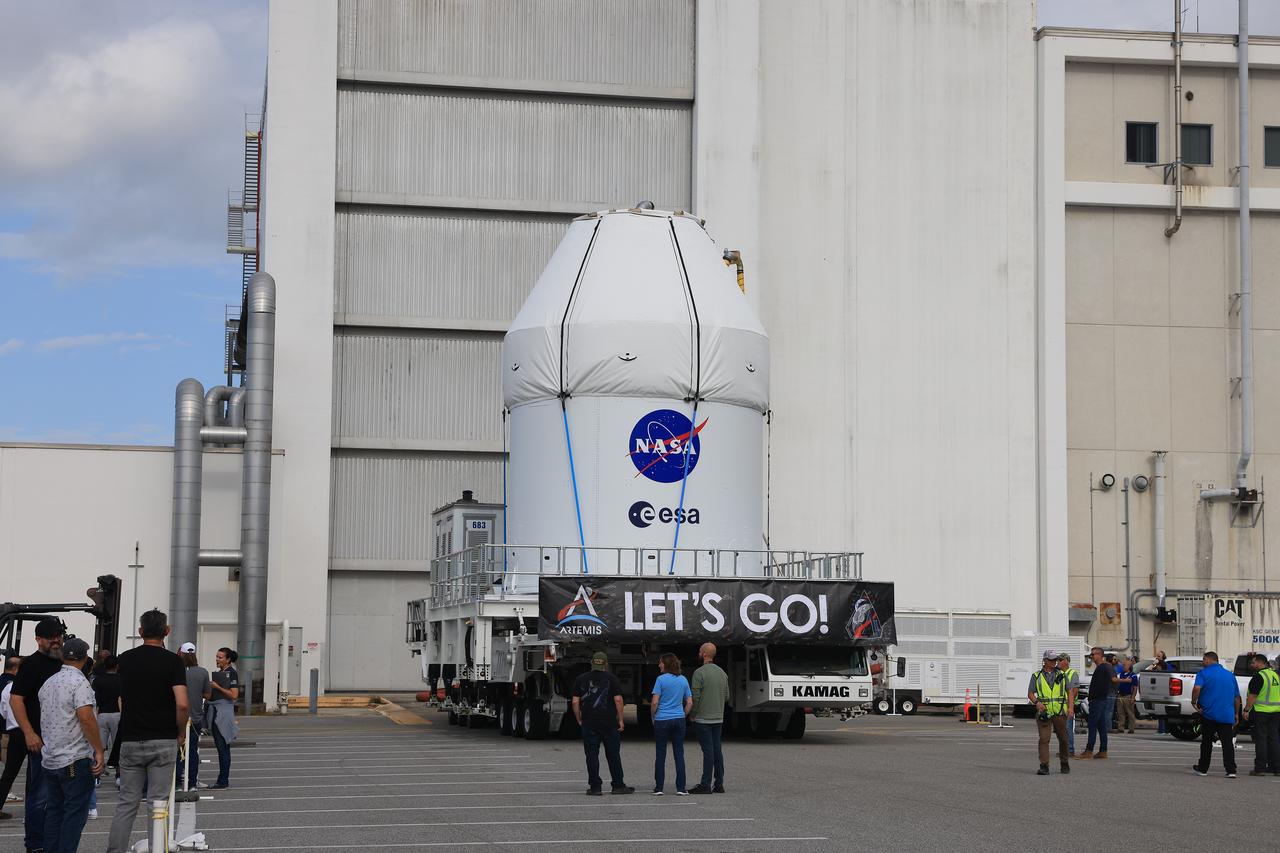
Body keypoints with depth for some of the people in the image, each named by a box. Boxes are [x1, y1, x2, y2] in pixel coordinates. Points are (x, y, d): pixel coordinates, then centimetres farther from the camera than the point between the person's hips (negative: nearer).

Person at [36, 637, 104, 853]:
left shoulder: (48, 683, 13)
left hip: (49, 760, 8)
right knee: (75, 812, -4)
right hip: (76, 759, -8)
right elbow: (86, 718, -21)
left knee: (54, 810, 14)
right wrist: (99, 750, -17)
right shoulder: (79, 682, -12)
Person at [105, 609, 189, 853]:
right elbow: (182, 704, -17)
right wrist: (181, 732, -2)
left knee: (126, 805, 7)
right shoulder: (173, 661, -7)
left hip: (130, 741, 3)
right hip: (162, 741, -3)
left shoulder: (125, 659, 5)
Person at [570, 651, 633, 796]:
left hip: (589, 723, 1)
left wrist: (579, 719, 12)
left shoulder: (580, 679, 5)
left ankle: (595, 787, 0)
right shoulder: (611, 678, 0)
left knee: (592, 755, 3)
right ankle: (618, 785, 11)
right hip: (609, 723, -1)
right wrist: (620, 719, 0)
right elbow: (618, 700, -6)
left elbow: (575, 702, 2)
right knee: (613, 754, 8)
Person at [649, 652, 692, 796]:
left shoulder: (661, 679, -9)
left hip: (662, 720, -3)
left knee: (660, 754, 4)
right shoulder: (683, 680, 5)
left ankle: (658, 788, 6)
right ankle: (681, 788, 2)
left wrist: (654, 717, 4)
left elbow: (654, 702, -11)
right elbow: (690, 703, 7)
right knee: (679, 754, 5)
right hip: (679, 720, 3)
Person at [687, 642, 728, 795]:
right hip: (719, 718, 7)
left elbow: (695, 697, -15)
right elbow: (727, 696, 13)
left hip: (703, 719, -7)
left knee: (708, 751, -7)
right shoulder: (722, 672, 10)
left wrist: (692, 714, -3)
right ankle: (719, 784, 10)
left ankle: (706, 784, -6)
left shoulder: (700, 673, -13)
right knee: (717, 750, 9)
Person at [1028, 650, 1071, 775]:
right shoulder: (1036, 676, 8)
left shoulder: (1062, 675, 12)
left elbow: (1069, 691, 13)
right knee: (1044, 739, -10)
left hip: (1060, 712, 2)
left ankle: (1064, 764, 26)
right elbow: (1030, 693, 7)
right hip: (1044, 713, -2)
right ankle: (1044, 767, -11)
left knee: (1063, 739, 9)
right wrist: (1037, 702, -13)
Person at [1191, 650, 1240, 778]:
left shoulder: (1204, 673, -3)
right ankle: (1231, 770, -11)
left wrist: (1194, 702, -7)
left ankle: (1203, 769, 19)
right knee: (1228, 743, -2)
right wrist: (1236, 714, 25)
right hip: (1227, 715, 3)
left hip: (1208, 714, -3)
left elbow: (1197, 688, -21)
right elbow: (1237, 697, 18)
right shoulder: (1230, 675, 14)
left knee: (1207, 742, 10)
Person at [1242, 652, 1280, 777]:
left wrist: (1246, 710, -13)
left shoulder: (1258, 676, -13)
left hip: (1261, 712, -7)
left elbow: (1253, 696, -17)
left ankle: (1260, 768, -5)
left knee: (1261, 739, -4)